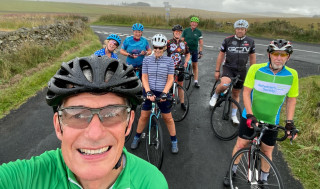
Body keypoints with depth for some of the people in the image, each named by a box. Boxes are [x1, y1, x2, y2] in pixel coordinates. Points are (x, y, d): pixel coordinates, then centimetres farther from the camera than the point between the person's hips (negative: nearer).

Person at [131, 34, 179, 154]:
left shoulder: (169, 61, -4)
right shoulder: (147, 60, -1)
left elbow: (170, 79, -5)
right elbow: (144, 77, -3)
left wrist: (164, 93, -18)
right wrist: (148, 92, -16)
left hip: (162, 92, -1)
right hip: (148, 91, 1)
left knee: (167, 117, 8)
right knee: (144, 116, 10)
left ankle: (174, 141, 26)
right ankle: (137, 138, 31)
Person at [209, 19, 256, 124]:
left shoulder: (250, 42, 3)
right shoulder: (228, 40, -4)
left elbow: (252, 58, 11)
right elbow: (221, 55, 2)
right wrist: (217, 70, 0)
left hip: (241, 71, 2)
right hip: (228, 68, -2)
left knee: (236, 94, 11)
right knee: (224, 84, -34)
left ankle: (234, 115, 29)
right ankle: (215, 95, -1)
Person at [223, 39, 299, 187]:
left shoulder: (292, 75, -11)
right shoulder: (256, 69, -17)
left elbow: (291, 99, 1)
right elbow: (246, 93, -12)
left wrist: (289, 122, -4)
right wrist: (250, 115, -20)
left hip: (271, 121, 2)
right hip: (250, 117, -1)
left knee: (267, 151, 12)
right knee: (241, 144, 9)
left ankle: (264, 180, 36)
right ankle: (232, 170, 33)